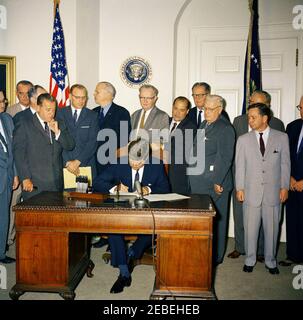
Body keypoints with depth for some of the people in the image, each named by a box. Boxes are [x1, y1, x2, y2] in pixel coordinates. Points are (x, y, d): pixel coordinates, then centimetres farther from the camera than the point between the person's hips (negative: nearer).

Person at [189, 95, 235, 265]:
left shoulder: (225, 128, -10)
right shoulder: (204, 124, 16)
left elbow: (225, 158, -16)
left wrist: (217, 182, -18)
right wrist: (194, 177, 14)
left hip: (215, 183, -8)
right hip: (199, 182, 8)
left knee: (215, 220, 5)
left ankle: (215, 257, 20)